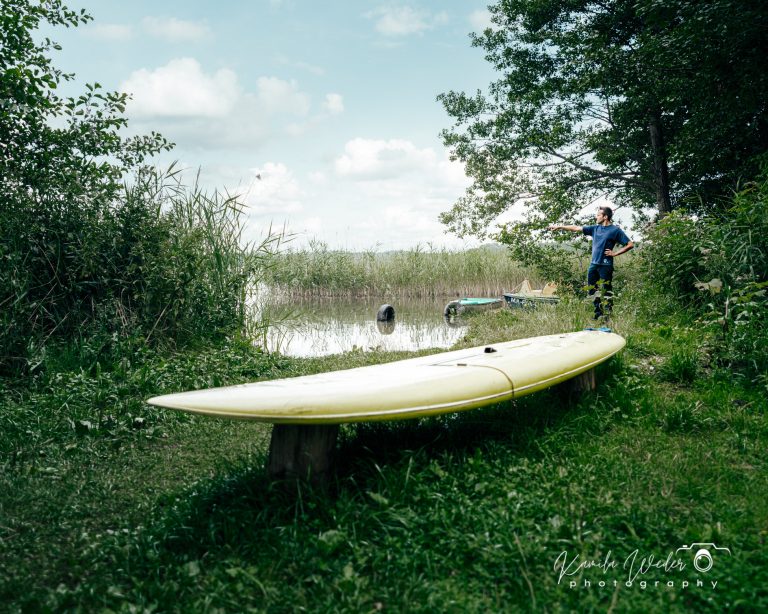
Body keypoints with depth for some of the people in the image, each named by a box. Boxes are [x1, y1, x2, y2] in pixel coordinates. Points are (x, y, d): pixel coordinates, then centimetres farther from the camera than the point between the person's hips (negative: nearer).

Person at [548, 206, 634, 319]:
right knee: (593, 291, 9)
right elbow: (577, 228, 16)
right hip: (593, 264, 7)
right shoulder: (595, 228, 12)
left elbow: (630, 244, -6)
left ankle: (607, 316, 0)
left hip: (605, 265, -6)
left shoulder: (615, 230, -4)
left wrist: (614, 253, -8)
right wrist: (559, 227, 16)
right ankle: (597, 315, 17)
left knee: (606, 292, -5)